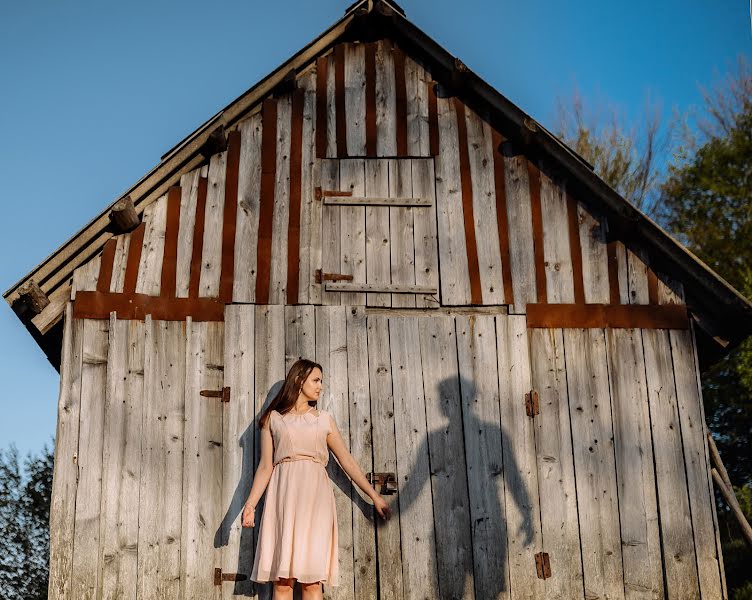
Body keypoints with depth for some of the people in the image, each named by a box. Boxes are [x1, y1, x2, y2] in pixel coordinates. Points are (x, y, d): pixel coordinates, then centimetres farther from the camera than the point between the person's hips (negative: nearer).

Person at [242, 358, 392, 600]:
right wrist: (250, 504, -2)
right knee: (282, 580, -6)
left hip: (315, 497, 1)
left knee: (312, 579, -6)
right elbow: (265, 466, 9)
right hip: (284, 494, -1)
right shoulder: (273, 418, 12)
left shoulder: (324, 419, 17)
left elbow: (347, 461, 17)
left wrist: (375, 496, 13)